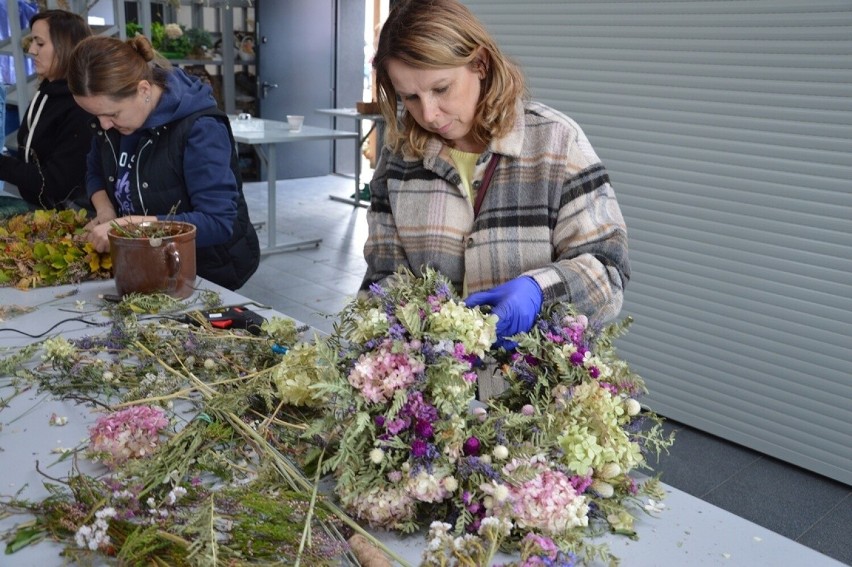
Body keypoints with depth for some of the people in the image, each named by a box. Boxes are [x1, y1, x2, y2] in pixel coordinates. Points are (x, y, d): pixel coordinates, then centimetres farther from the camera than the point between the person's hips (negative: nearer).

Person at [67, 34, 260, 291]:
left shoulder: (200, 129, -23)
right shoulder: (114, 111, -2)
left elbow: (219, 222, -27)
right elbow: (96, 172, 15)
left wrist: (129, 224, -28)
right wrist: (105, 210, -6)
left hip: (209, 267, -4)